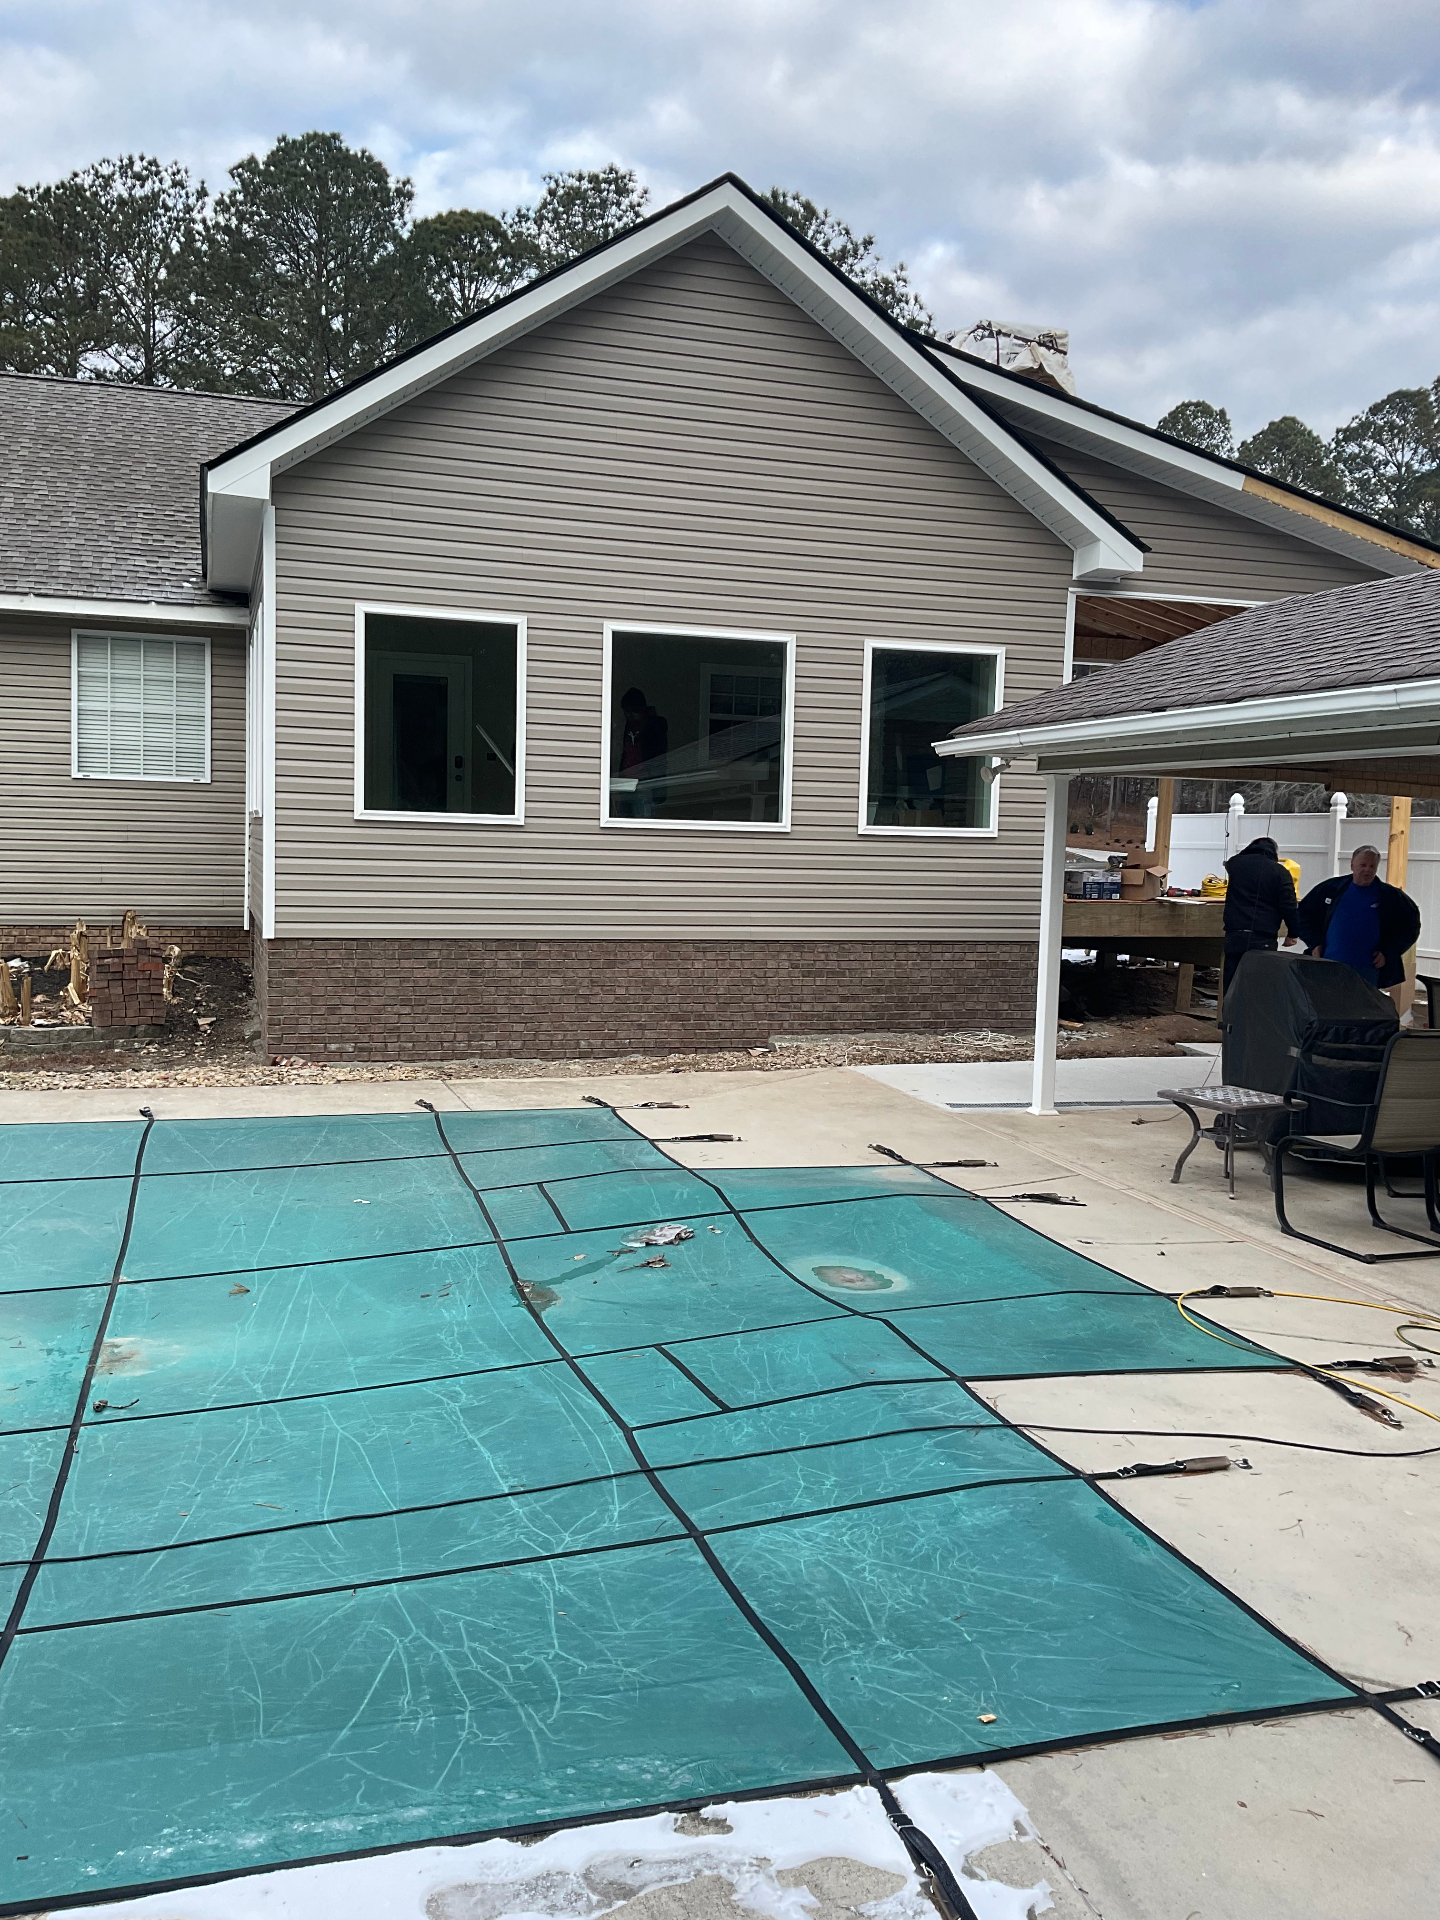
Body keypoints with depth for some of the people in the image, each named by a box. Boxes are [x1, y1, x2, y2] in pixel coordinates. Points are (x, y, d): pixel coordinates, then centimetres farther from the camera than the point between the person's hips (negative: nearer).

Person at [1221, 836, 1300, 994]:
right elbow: (1289, 908, -5)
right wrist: (1293, 933, 8)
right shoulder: (1280, 872, 0)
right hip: (1263, 940, -3)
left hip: (1234, 937, 3)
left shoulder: (1234, 864, 10)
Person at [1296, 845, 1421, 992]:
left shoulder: (1390, 896, 4)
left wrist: (1388, 953, 0)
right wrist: (1314, 943, 2)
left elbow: (1411, 926, 11)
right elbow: (1304, 913, 13)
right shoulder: (1331, 888, 5)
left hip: (1366, 972, -1)